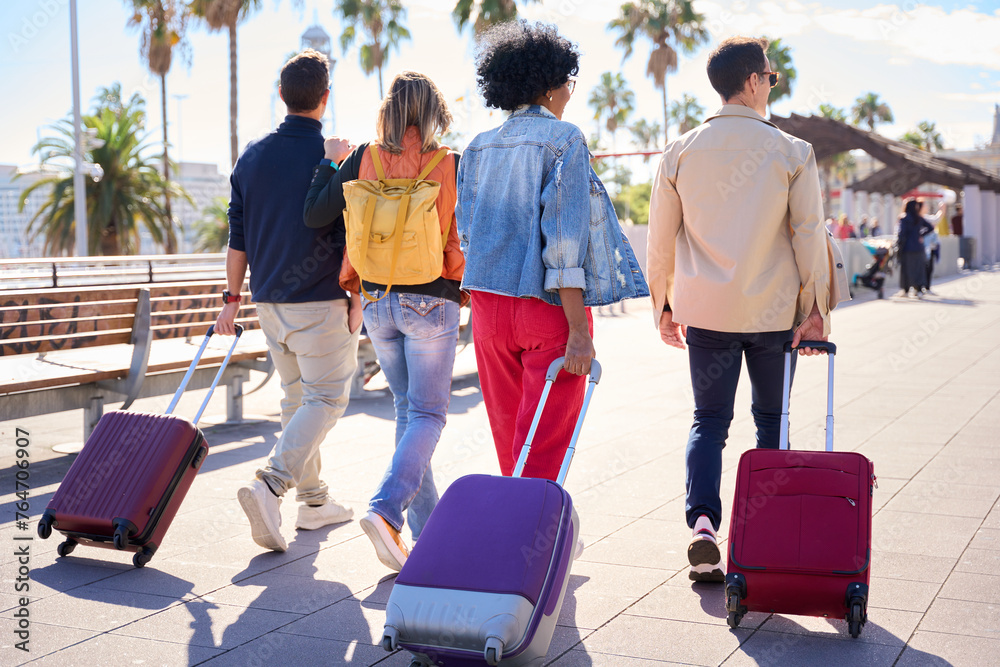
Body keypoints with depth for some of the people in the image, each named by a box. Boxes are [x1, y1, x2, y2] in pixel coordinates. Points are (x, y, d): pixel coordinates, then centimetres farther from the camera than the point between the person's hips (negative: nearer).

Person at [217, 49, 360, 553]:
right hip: (320, 302, -6)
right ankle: (270, 484, -18)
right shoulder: (334, 157, -10)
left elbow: (237, 236, 8)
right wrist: (357, 301, -4)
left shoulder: (252, 155, 6)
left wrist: (233, 297, 14)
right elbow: (349, 239, -11)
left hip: (269, 300, 6)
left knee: (296, 397, 15)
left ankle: (314, 500, 21)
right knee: (326, 399, 0)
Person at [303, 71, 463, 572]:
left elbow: (315, 214, 2)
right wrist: (466, 286, 16)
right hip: (433, 302, -3)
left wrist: (329, 164, 17)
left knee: (408, 408, 14)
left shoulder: (365, 160, -2)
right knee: (427, 414, 2)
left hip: (377, 301, 4)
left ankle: (427, 526, 16)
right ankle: (386, 510, -16)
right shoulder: (451, 165, -8)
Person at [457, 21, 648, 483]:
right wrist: (578, 331, -18)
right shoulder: (563, 139, -8)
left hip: (489, 306, 6)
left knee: (510, 443, 17)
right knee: (543, 452, -1)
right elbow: (564, 233, -17)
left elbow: (467, 233, 12)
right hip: (549, 307, -6)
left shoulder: (479, 148, 10)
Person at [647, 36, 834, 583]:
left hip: (707, 310, 1)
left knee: (709, 420, 9)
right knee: (773, 419, 14)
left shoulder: (680, 152, 1)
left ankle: (702, 522, -10)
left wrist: (665, 305, 14)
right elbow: (809, 235, -5)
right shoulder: (792, 152, -4)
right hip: (774, 310, -1)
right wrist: (816, 310, 1)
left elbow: (661, 238, 4)